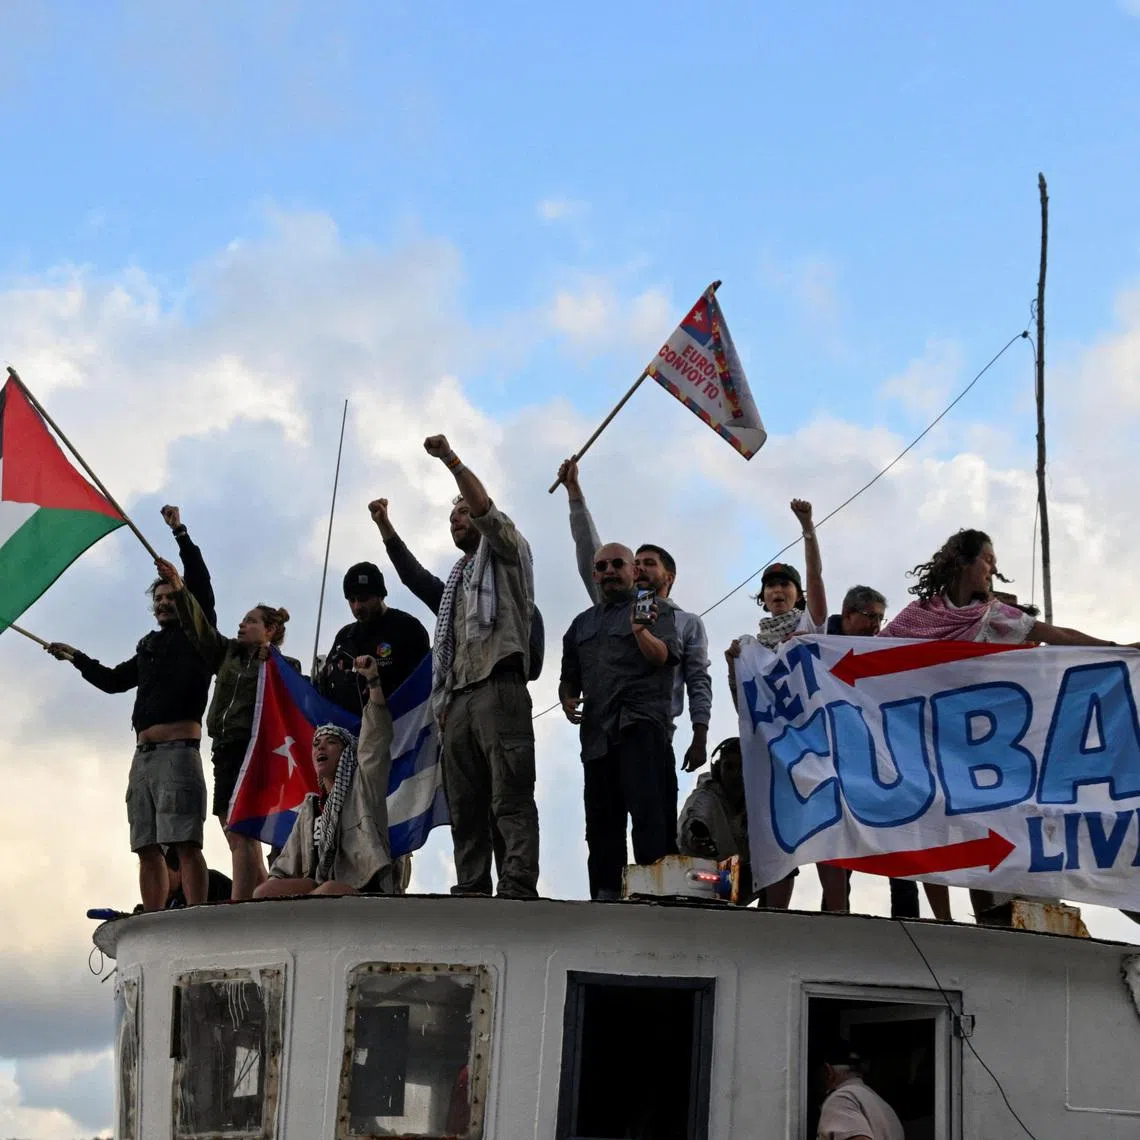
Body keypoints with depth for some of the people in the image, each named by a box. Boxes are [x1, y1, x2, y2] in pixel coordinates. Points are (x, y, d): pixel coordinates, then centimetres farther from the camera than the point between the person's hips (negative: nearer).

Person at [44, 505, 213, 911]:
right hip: (144, 753, 7)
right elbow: (113, 680, 38)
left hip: (177, 749, -7)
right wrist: (77, 658, 39)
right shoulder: (149, 648, 25)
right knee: (147, 847, 2)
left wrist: (180, 533, -8)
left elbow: (201, 585, -5)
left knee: (185, 842, -16)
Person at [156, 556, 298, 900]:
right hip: (226, 752, 7)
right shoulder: (228, 653, 20)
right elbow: (198, 626, 9)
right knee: (238, 839, 4)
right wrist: (178, 589, -1)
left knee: (241, 835, -16)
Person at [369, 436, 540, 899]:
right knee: (464, 805, 0)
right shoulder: (456, 581, 34)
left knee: (510, 798, -17)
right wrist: (386, 530, 17)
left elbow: (484, 508, -2)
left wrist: (450, 459, -2)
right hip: (458, 699, 8)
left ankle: (517, 890, -27)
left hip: (499, 690, -8)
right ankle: (471, 891, -3)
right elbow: (416, 578, 23)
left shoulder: (506, 553, 13)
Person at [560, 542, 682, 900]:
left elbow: (662, 657, -9)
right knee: (602, 819, 5)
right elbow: (569, 676, 29)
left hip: (640, 722, -6)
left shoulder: (655, 611, 8)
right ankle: (604, 897, 6)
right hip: (597, 732, 6)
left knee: (648, 811, -18)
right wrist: (568, 699, 6)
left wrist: (641, 631, -28)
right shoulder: (582, 623, 25)